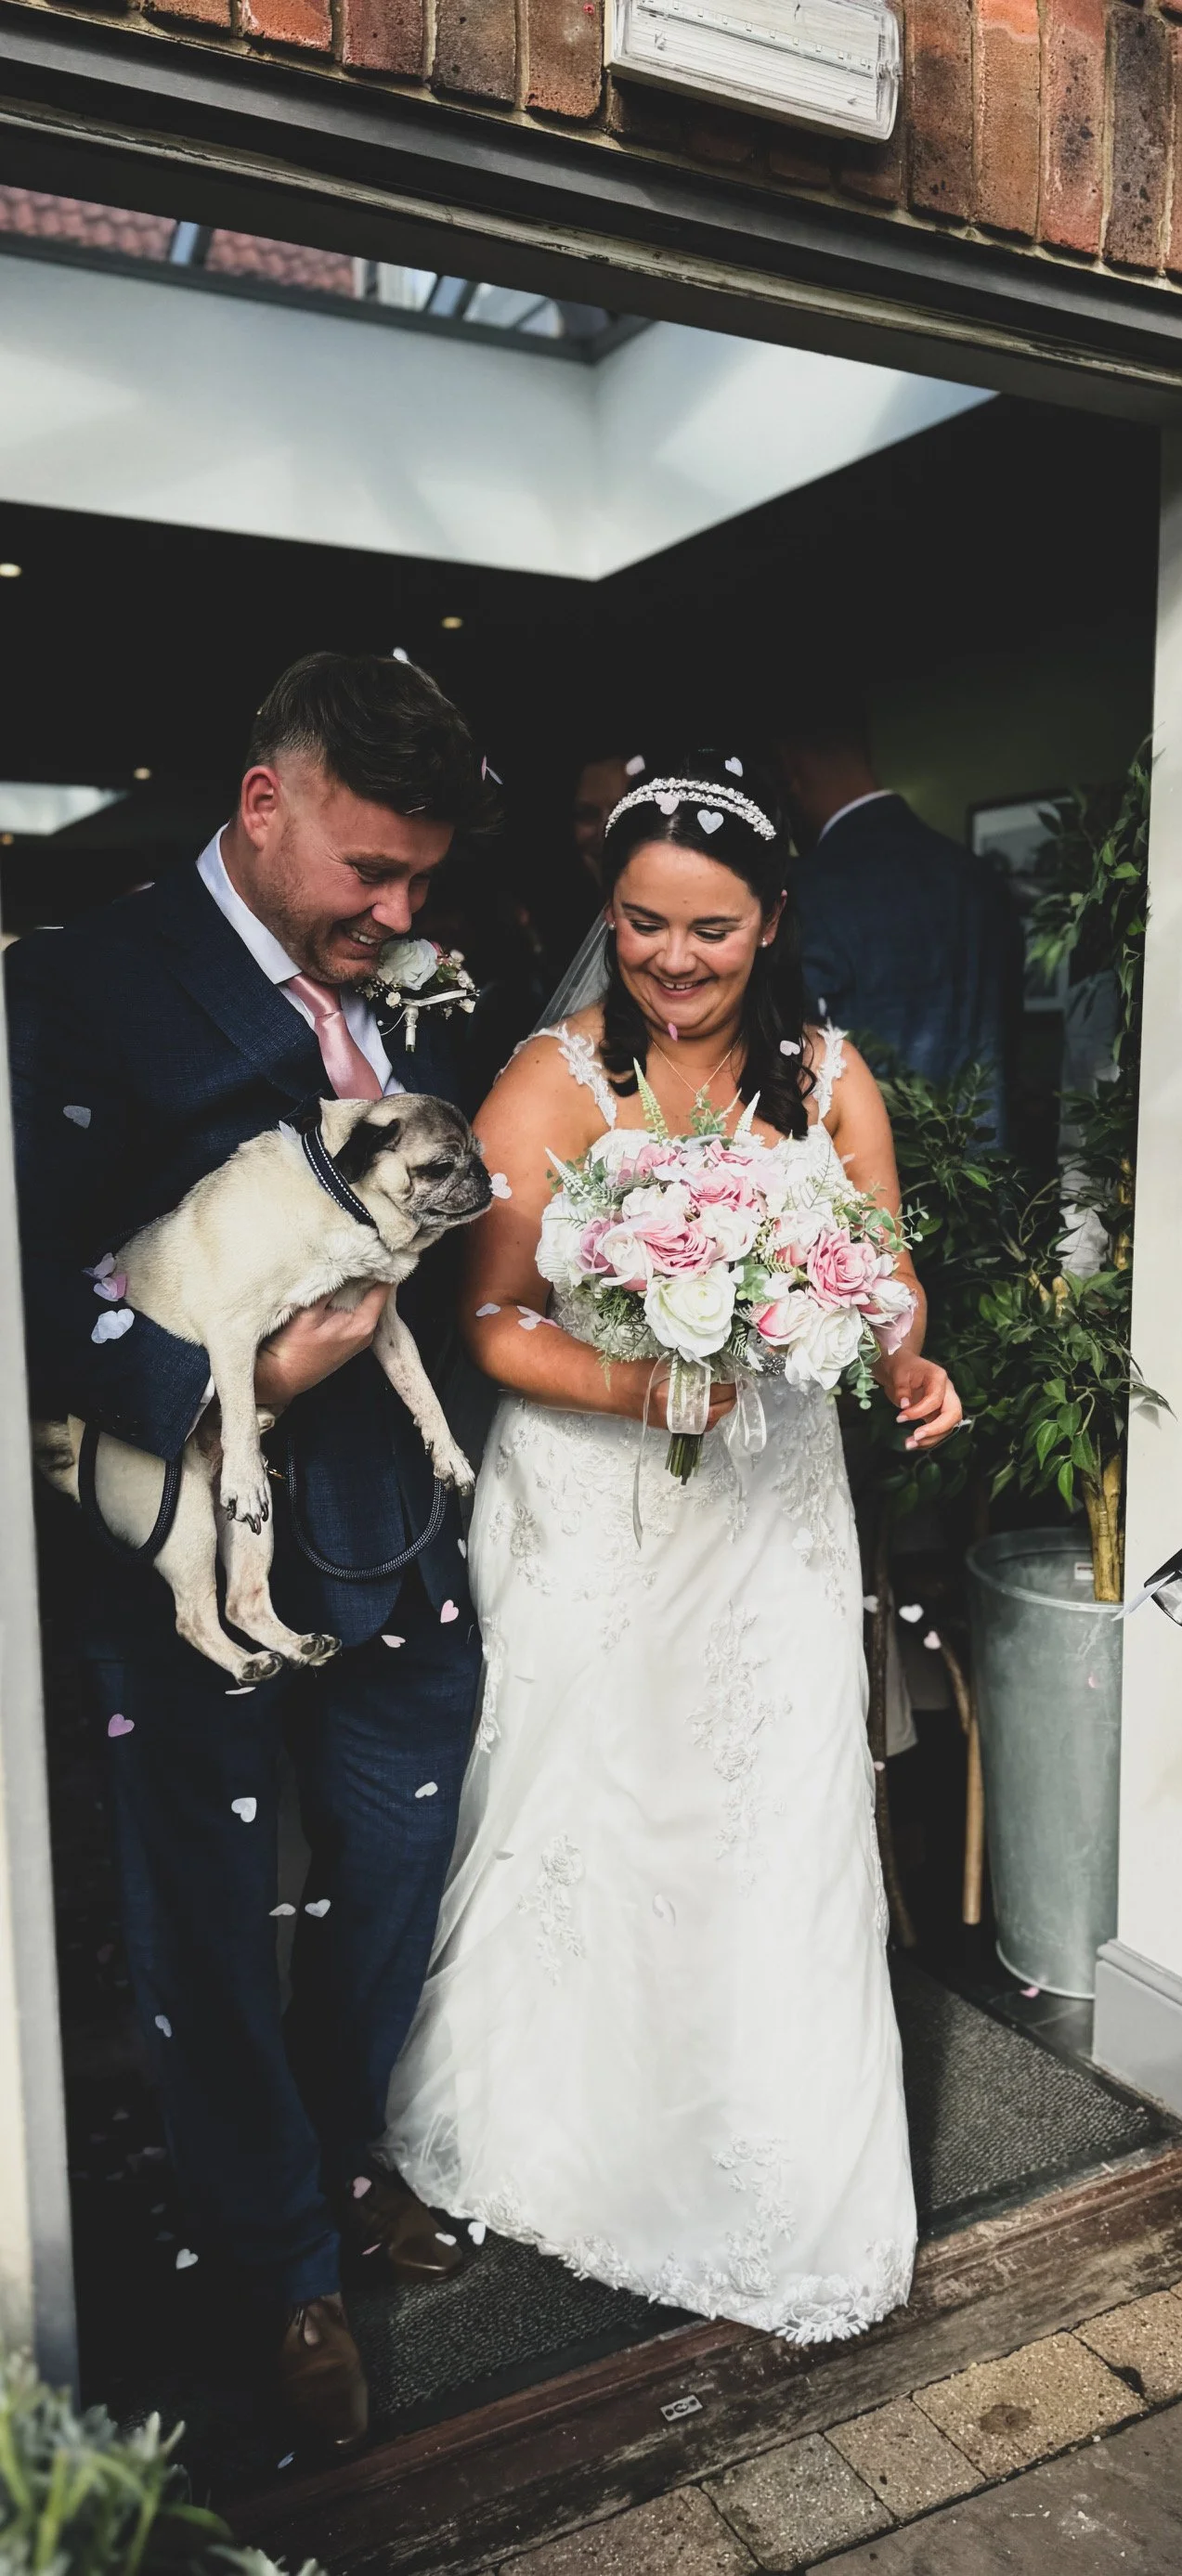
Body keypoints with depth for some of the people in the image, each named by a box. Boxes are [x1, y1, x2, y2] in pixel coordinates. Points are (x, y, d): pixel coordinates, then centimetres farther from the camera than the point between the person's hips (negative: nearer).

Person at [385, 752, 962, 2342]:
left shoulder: (828, 1077, 1)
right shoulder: (552, 1084, -10)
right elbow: (491, 1318, -14)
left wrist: (907, 1365, -16)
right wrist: (637, 1387, -28)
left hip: (774, 1512, 3)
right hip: (592, 1519, -3)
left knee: (781, 1838, 10)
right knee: (586, 1825, 11)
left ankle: (788, 2198, 34)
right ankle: (563, 2139, 38)